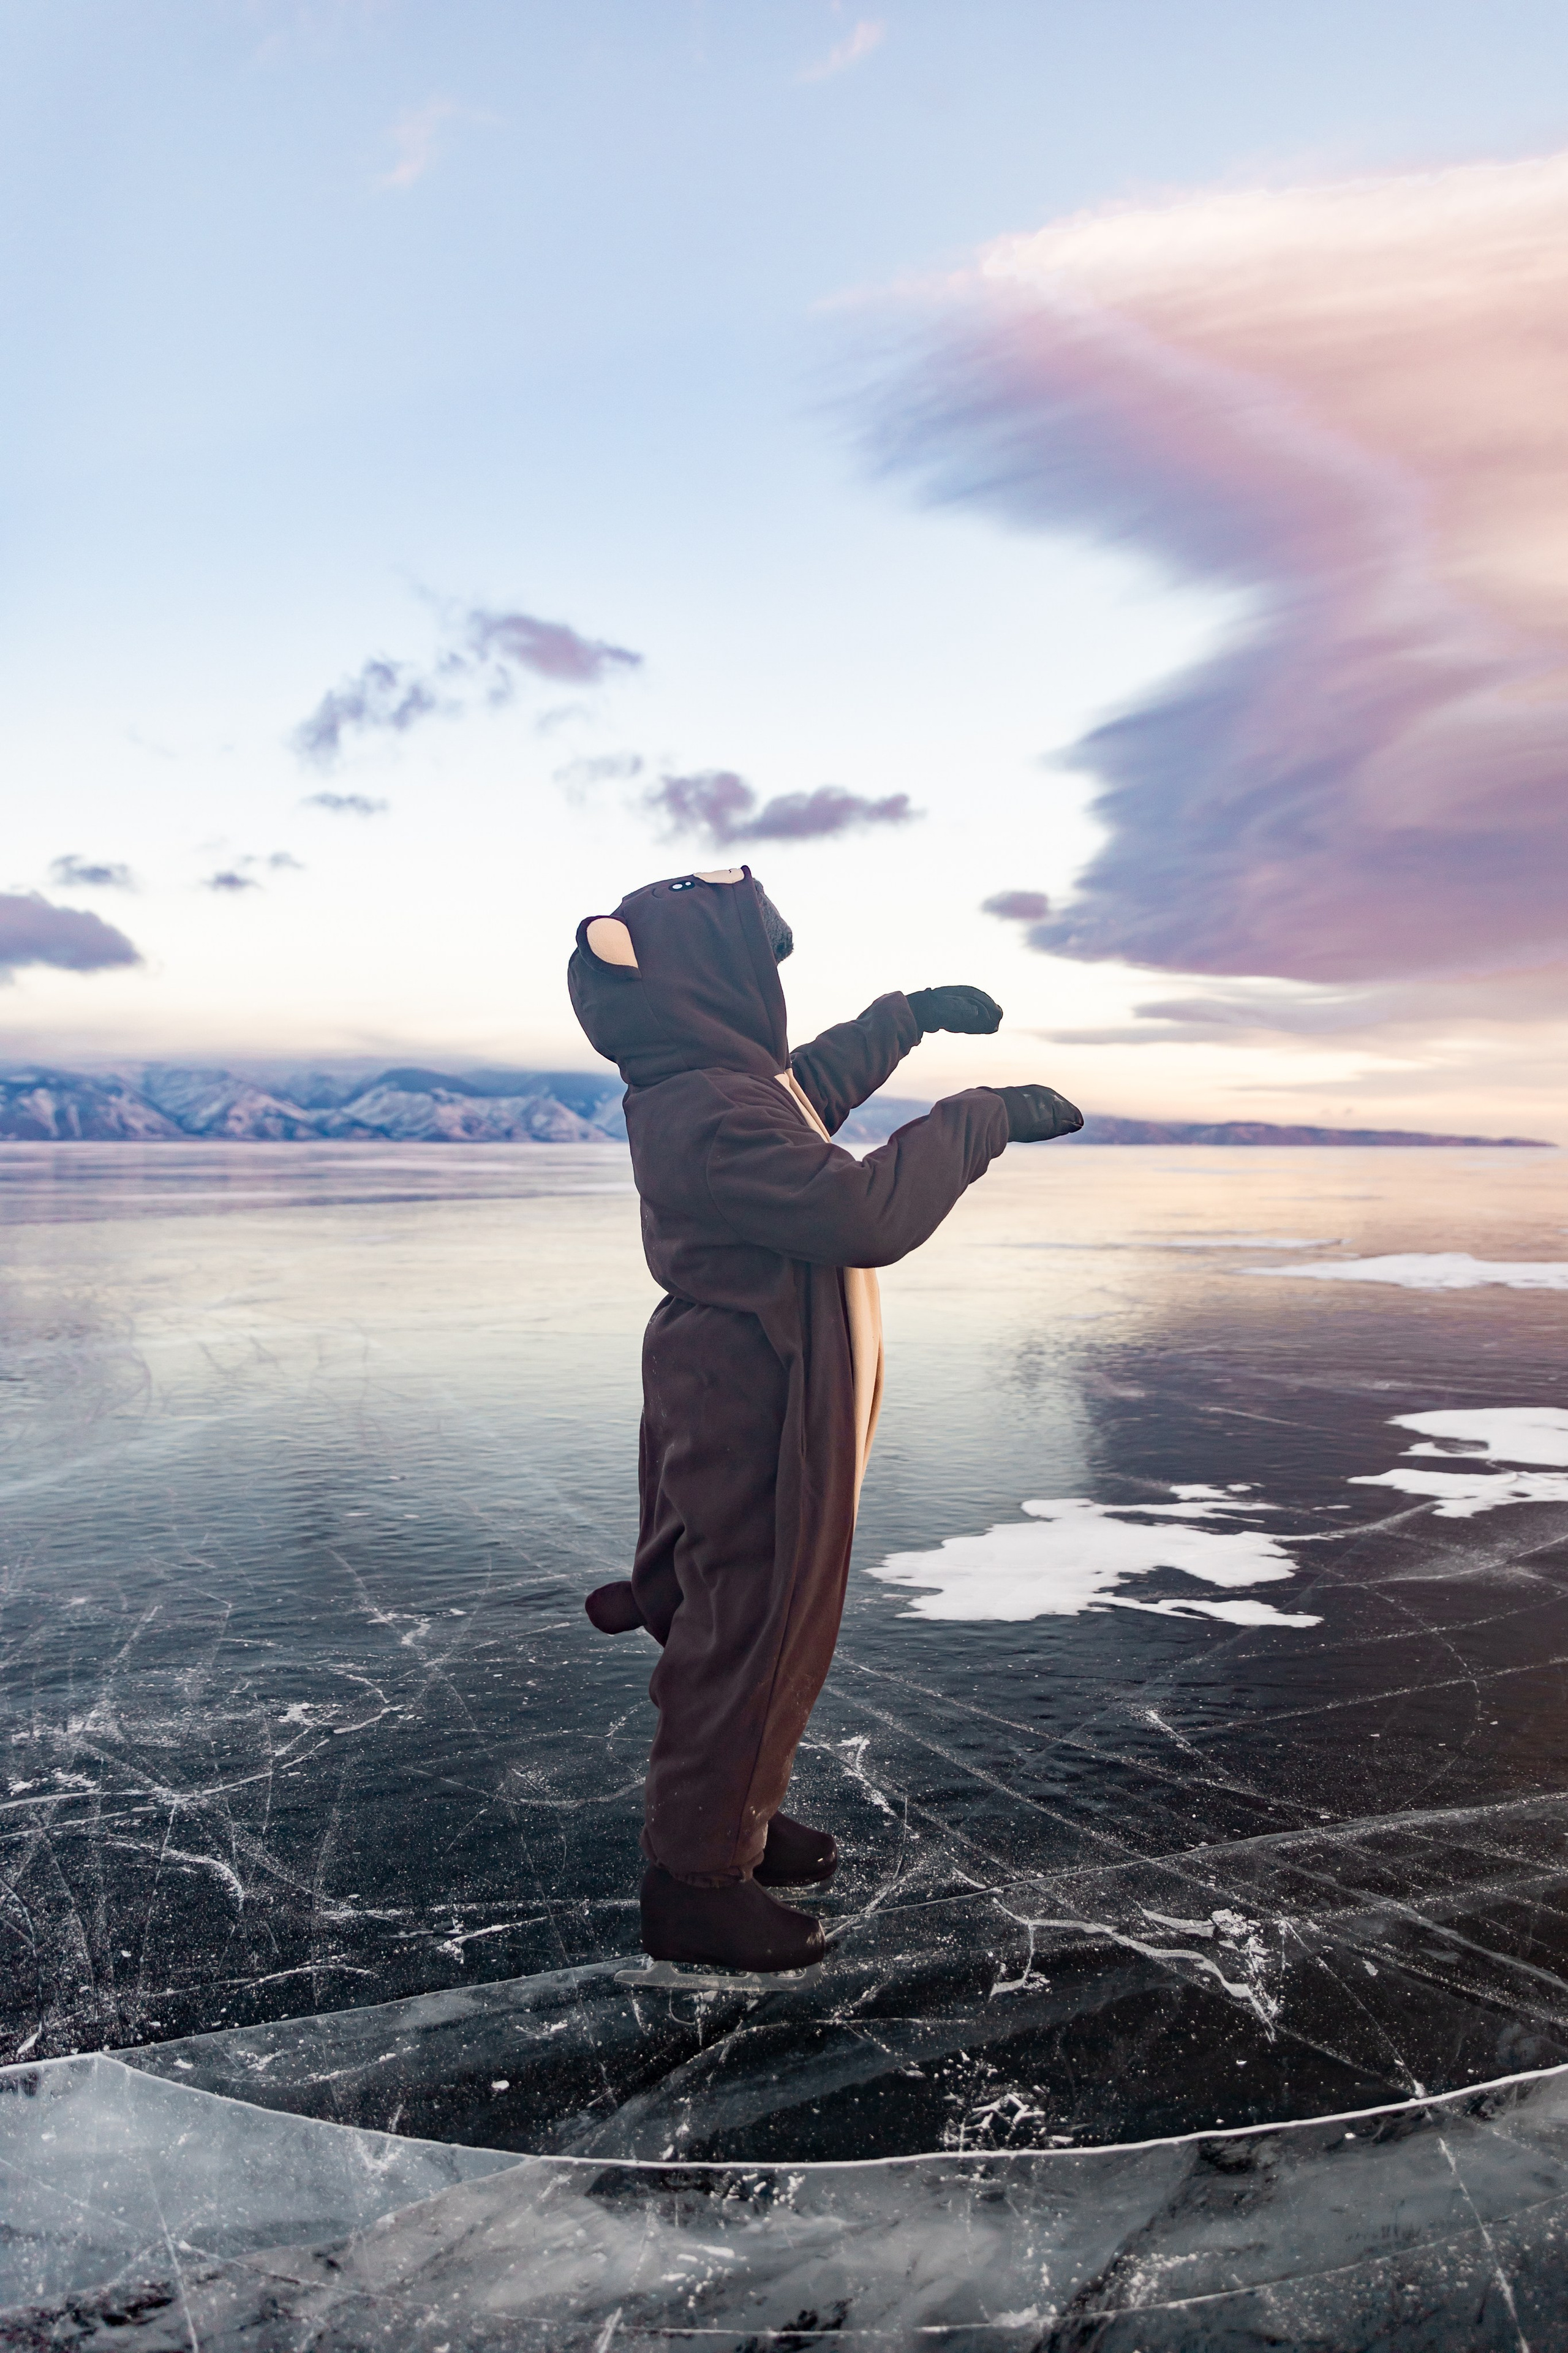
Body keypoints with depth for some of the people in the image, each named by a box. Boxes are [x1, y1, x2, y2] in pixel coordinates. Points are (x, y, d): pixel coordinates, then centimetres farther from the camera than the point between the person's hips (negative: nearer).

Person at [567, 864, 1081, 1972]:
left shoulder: (714, 1084, 7)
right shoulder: (715, 1119, -28)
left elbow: (809, 1086, 28)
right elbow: (866, 1213, -36)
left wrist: (912, 1013, 30)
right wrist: (984, 1117, -27)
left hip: (747, 1403, 11)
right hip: (755, 1416, -11)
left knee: (771, 1617, 23)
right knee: (748, 1633, 2)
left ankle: (736, 1815, 40)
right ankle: (697, 1879, 19)